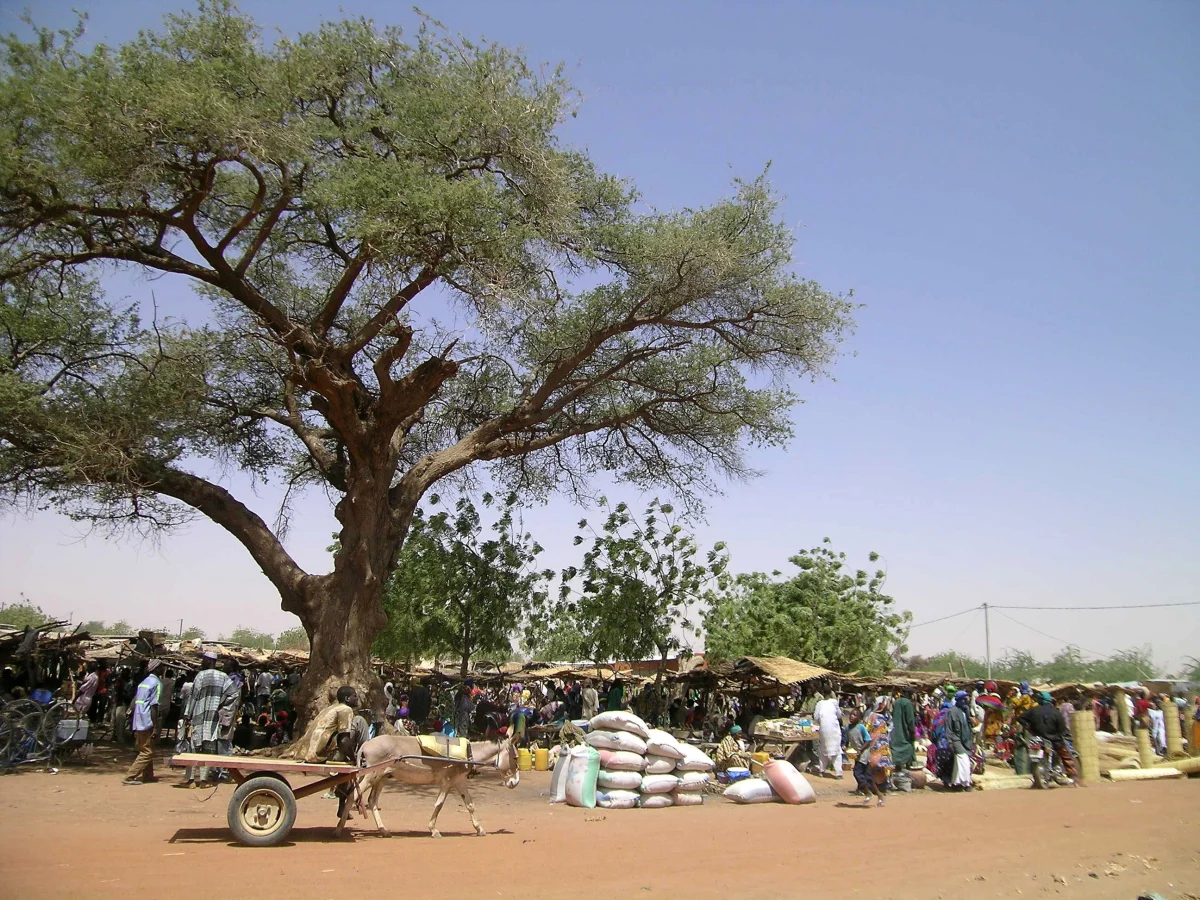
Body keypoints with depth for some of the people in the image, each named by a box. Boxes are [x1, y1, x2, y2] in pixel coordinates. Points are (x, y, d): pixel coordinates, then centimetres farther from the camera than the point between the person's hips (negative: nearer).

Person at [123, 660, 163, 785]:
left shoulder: (144, 682, 14)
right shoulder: (157, 683, -11)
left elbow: (135, 702, 17)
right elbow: (154, 706, -16)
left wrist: (134, 726, 23)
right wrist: (155, 727, -16)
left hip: (138, 723, 9)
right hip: (147, 723, -9)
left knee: (146, 751, 18)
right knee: (147, 753, -3)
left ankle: (148, 775, 24)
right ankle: (129, 777, -7)